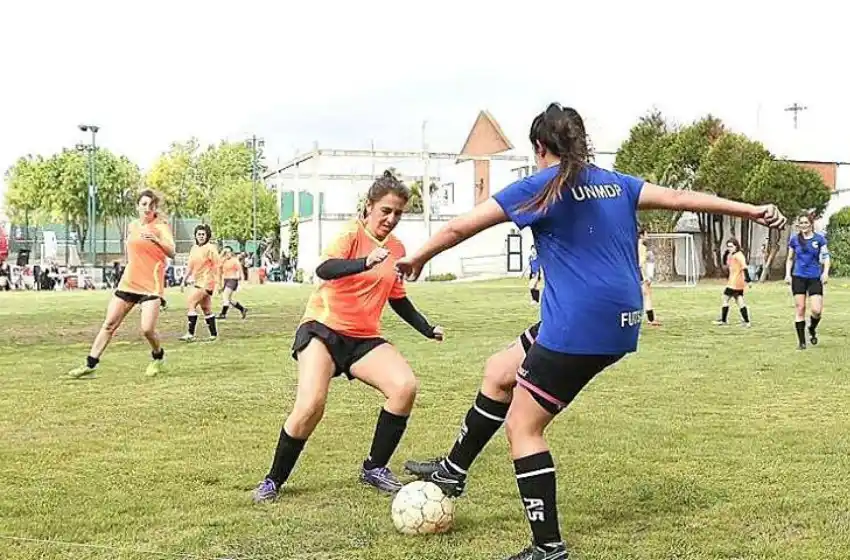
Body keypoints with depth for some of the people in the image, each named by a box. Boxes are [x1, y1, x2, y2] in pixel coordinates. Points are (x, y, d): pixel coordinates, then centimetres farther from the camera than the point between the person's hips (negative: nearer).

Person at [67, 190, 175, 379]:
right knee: (109, 324, 4)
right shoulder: (132, 226, 12)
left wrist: (156, 239, -35)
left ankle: (158, 359, 15)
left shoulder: (161, 226, -6)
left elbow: (171, 252, -21)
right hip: (128, 282, 6)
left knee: (147, 329, -15)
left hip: (150, 284, -5)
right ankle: (90, 365, 10)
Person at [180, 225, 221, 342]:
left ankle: (190, 334, -17)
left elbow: (218, 265, -12)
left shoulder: (210, 248, -10)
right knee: (206, 309, 12)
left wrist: (218, 282, -17)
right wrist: (184, 281, 16)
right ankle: (214, 334, 19)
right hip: (198, 282, 8)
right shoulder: (194, 248, 12)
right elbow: (190, 266, 19)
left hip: (206, 282, -8)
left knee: (190, 303, -16)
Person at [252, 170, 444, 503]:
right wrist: (365, 262, -47)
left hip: (363, 338, 5)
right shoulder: (352, 234, -10)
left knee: (406, 386, -19)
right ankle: (274, 480, -2)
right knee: (311, 404, -26)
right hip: (323, 329, -5)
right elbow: (324, 269, -31)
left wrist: (427, 329, 14)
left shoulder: (397, 249, 9)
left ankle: (374, 468, 0)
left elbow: (397, 299, 23)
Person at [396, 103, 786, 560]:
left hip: (577, 327, -9)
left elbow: (460, 227, -2)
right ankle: (452, 472, 28)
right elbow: (678, 197, 16)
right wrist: (751, 210, 24)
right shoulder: (614, 182, 13)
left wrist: (418, 258, 14)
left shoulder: (540, 187, -5)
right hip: (619, 322, 9)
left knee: (521, 427, 1)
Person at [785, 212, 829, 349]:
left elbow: (826, 257, 2)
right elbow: (790, 259, 13)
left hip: (815, 278, -1)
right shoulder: (794, 240, 4)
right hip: (798, 277, 1)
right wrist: (787, 274, 3)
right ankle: (801, 341, 8)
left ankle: (812, 329, 23)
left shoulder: (819, 239, 1)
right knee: (800, 309, 0)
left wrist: (825, 272, -12)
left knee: (817, 310, -10)